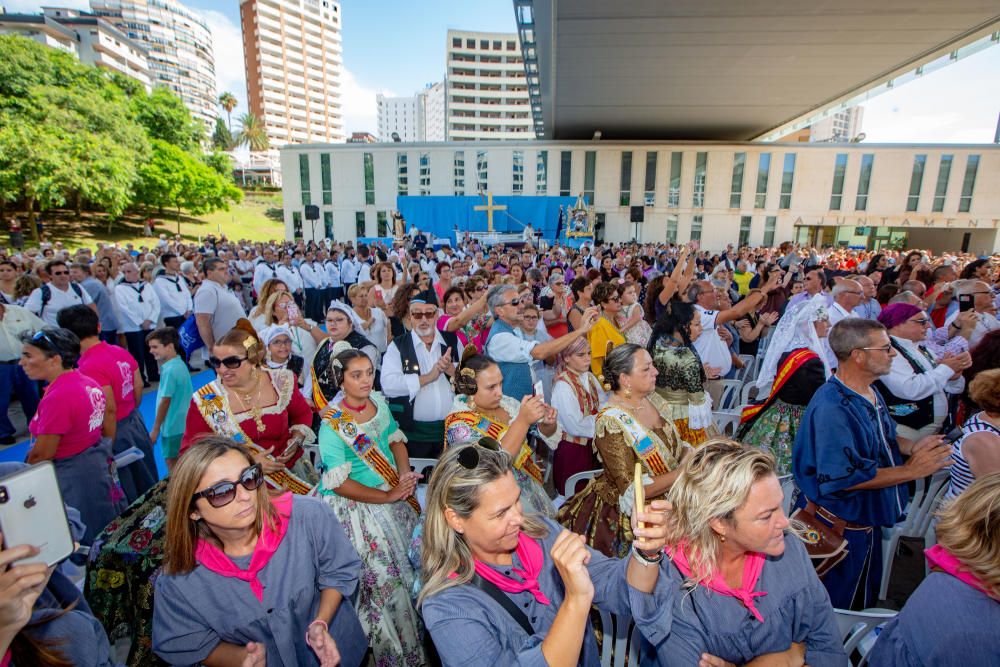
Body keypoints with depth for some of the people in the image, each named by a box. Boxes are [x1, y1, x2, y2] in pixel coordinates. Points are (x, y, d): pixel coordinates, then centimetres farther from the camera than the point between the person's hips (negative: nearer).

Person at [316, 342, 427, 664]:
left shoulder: (378, 402, 1)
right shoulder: (333, 423, -17)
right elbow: (339, 483, -19)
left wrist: (405, 474, -7)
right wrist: (388, 496, -18)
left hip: (394, 494, 6)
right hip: (355, 505, -6)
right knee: (383, 576, -4)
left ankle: (421, 630, 28)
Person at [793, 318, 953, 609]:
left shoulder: (871, 394, 2)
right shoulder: (831, 407, -30)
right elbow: (843, 478, -31)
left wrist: (911, 448, -1)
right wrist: (910, 470, -24)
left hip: (867, 522, 10)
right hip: (839, 527, -10)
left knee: (864, 602, 28)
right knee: (835, 609, 11)